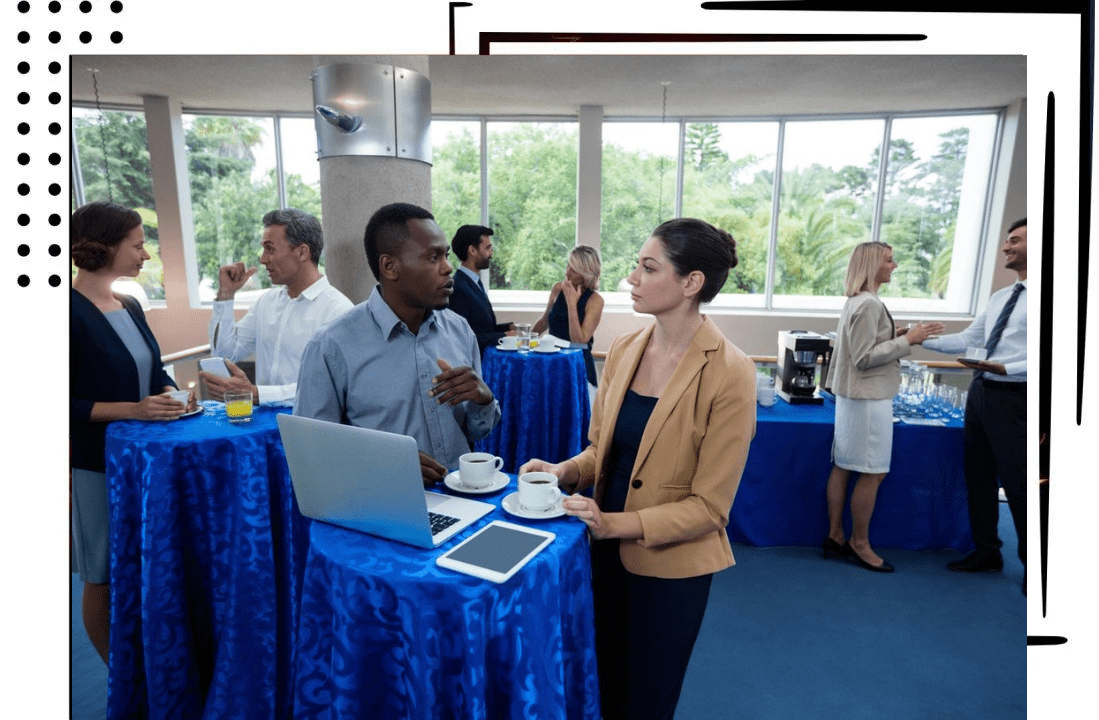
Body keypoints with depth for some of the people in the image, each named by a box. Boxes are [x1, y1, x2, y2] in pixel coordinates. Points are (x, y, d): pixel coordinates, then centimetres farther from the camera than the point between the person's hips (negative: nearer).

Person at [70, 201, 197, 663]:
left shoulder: (130, 307, 8)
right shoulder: (74, 312, -15)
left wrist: (173, 392, -1)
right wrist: (131, 409, -24)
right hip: (97, 463, -7)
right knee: (103, 577, 8)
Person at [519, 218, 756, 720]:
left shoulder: (729, 373, -20)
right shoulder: (624, 349, -2)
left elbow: (708, 505, -16)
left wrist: (615, 523, -22)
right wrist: (565, 471, -11)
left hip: (669, 566, -5)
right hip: (606, 552, 5)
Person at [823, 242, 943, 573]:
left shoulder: (858, 301, 12)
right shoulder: (868, 304, -18)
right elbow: (863, 358, -20)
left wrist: (896, 337, 9)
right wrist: (907, 340, -17)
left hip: (856, 395, 10)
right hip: (868, 398, -10)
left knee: (843, 467, 13)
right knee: (872, 472, 1)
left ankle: (835, 536, 22)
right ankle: (859, 544, 13)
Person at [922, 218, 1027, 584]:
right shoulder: (999, 297, 13)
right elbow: (967, 339, 11)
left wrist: (1005, 369, -30)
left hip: (1014, 397, -8)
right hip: (980, 391, 8)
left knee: (1017, 481, 4)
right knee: (978, 475, 16)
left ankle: (1032, 562, 25)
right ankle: (986, 551, 32)